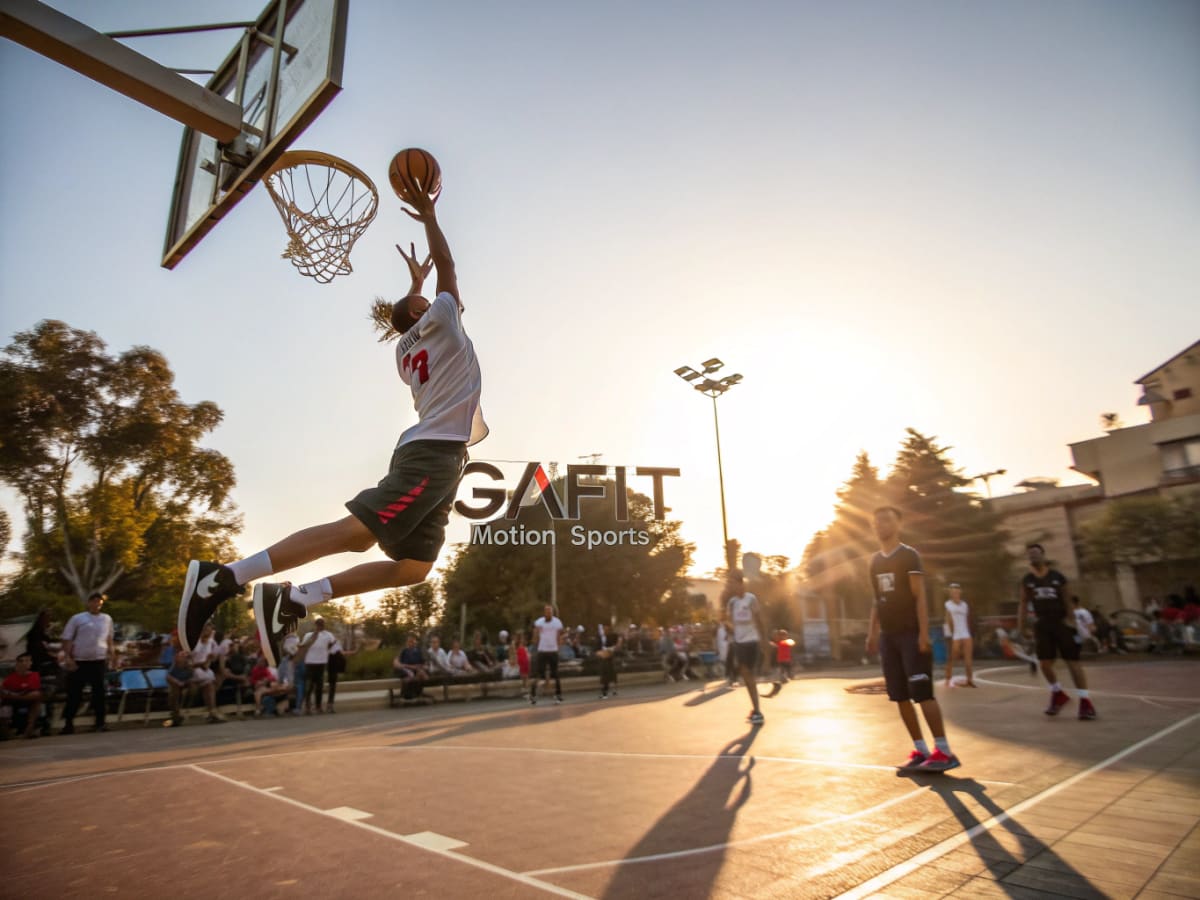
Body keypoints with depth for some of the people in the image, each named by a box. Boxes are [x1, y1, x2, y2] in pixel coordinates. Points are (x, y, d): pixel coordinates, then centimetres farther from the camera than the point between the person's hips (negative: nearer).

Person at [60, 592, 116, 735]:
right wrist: (67, 658, -11)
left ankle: (100, 722, 10)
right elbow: (67, 639, -2)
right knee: (74, 693, 3)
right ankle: (68, 724, 17)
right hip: (79, 662, -2)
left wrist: (112, 653, 13)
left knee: (99, 692, 3)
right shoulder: (77, 619, -1)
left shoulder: (107, 619, 9)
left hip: (100, 661, 2)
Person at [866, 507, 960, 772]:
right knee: (900, 696, 6)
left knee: (922, 693, -8)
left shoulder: (908, 555, -6)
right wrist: (872, 633, 13)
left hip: (911, 634, -6)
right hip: (888, 636, 7)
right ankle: (921, 751, 14)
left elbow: (920, 596, -11)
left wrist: (924, 633, -19)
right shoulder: (875, 560, 13)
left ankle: (944, 752, 1)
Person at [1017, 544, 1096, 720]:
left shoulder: (1058, 577, -3)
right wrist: (1019, 628, 4)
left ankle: (1085, 702, 3)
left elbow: (1067, 600, 2)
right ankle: (1058, 694, 23)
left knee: (1072, 661, -3)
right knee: (1044, 662, 0)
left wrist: (1071, 619, -6)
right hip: (1042, 624, 2)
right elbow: (1024, 603, 8)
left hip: (1061, 622, -2)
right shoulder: (1027, 580, 2)